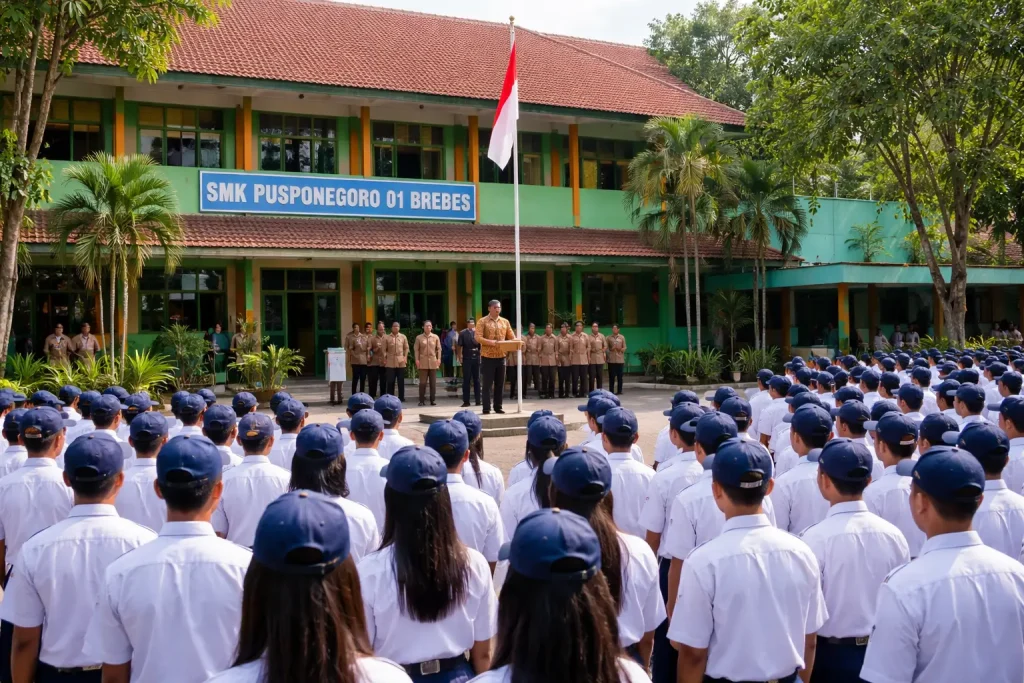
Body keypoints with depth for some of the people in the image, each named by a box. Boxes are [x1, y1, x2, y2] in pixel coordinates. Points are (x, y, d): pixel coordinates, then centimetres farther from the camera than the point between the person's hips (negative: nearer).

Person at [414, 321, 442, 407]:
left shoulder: (435, 337, 7)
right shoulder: (419, 338, 4)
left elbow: (439, 349, 7)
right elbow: (416, 349, 2)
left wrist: (439, 359, -3)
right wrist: (417, 359, -7)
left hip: (433, 362, 1)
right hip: (423, 362, -1)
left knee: (433, 382, 4)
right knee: (423, 382, -3)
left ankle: (433, 400, 10)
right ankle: (422, 400, 3)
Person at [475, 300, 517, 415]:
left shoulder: (505, 322, 11)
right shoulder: (483, 321, -3)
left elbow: (512, 337, 11)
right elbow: (477, 337, -13)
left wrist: (507, 343, -12)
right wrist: (491, 342, -26)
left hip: (501, 356, 4)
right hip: (487, 357, -4)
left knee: (500, 384, 7)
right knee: (487, 383, -3)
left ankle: (498, 407, 14)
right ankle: (486, 408, 1)